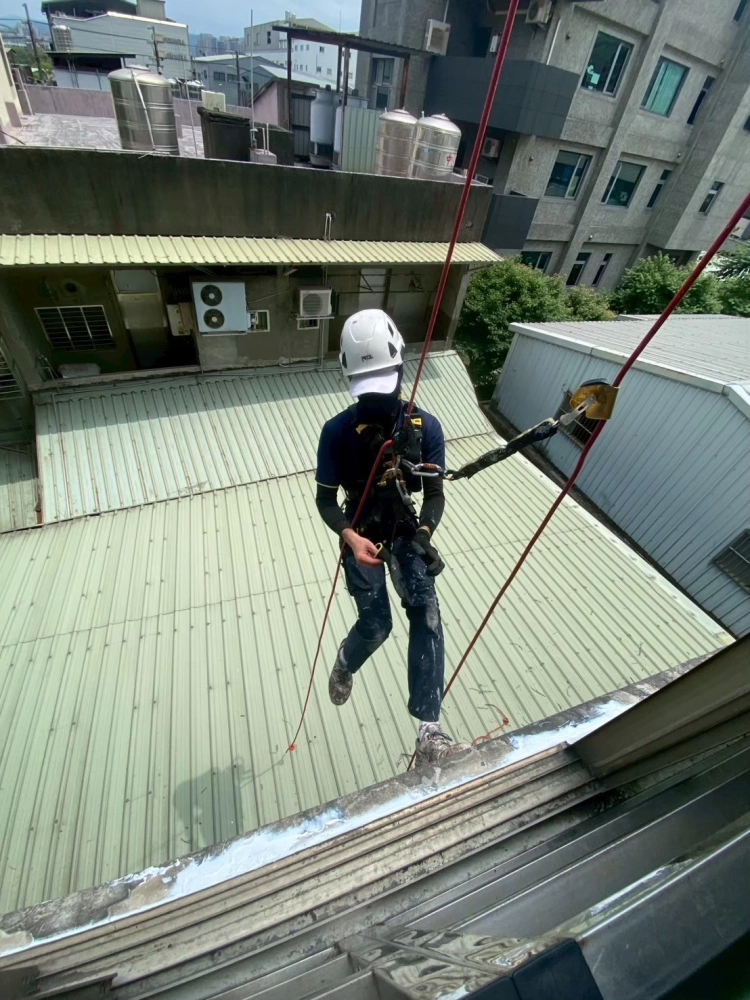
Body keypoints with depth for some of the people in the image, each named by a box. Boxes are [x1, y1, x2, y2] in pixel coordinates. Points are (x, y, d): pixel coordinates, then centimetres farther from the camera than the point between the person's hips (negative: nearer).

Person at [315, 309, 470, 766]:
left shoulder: (426, 427, -10)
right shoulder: (338, 432, -15)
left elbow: (436, 494, -6)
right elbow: (326, 498, -9)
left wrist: (424, 533, -25)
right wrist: (351, 536, -27)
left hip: (407, 532, 2)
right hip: (362, 536, -1)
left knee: (426, 609, -18)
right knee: (377, 623, -6)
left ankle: (429, 732, -9)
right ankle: (346, 661, 33)